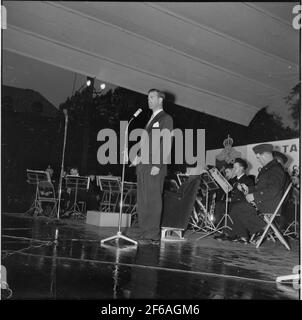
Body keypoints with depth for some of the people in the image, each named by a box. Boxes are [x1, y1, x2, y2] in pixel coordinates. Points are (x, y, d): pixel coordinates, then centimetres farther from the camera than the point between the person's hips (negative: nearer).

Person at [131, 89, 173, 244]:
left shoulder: (166, 118, -1)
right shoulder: (151, 119, 24)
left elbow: (166, 144, -9)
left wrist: (158, 165, -17)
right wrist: (138, 156, 12)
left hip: (155, 166, -8)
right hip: (143, 165, 8)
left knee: (153, 200, -6)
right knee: (142, 200, 8)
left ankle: (153, 235, -1)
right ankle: (144, 232, 15)